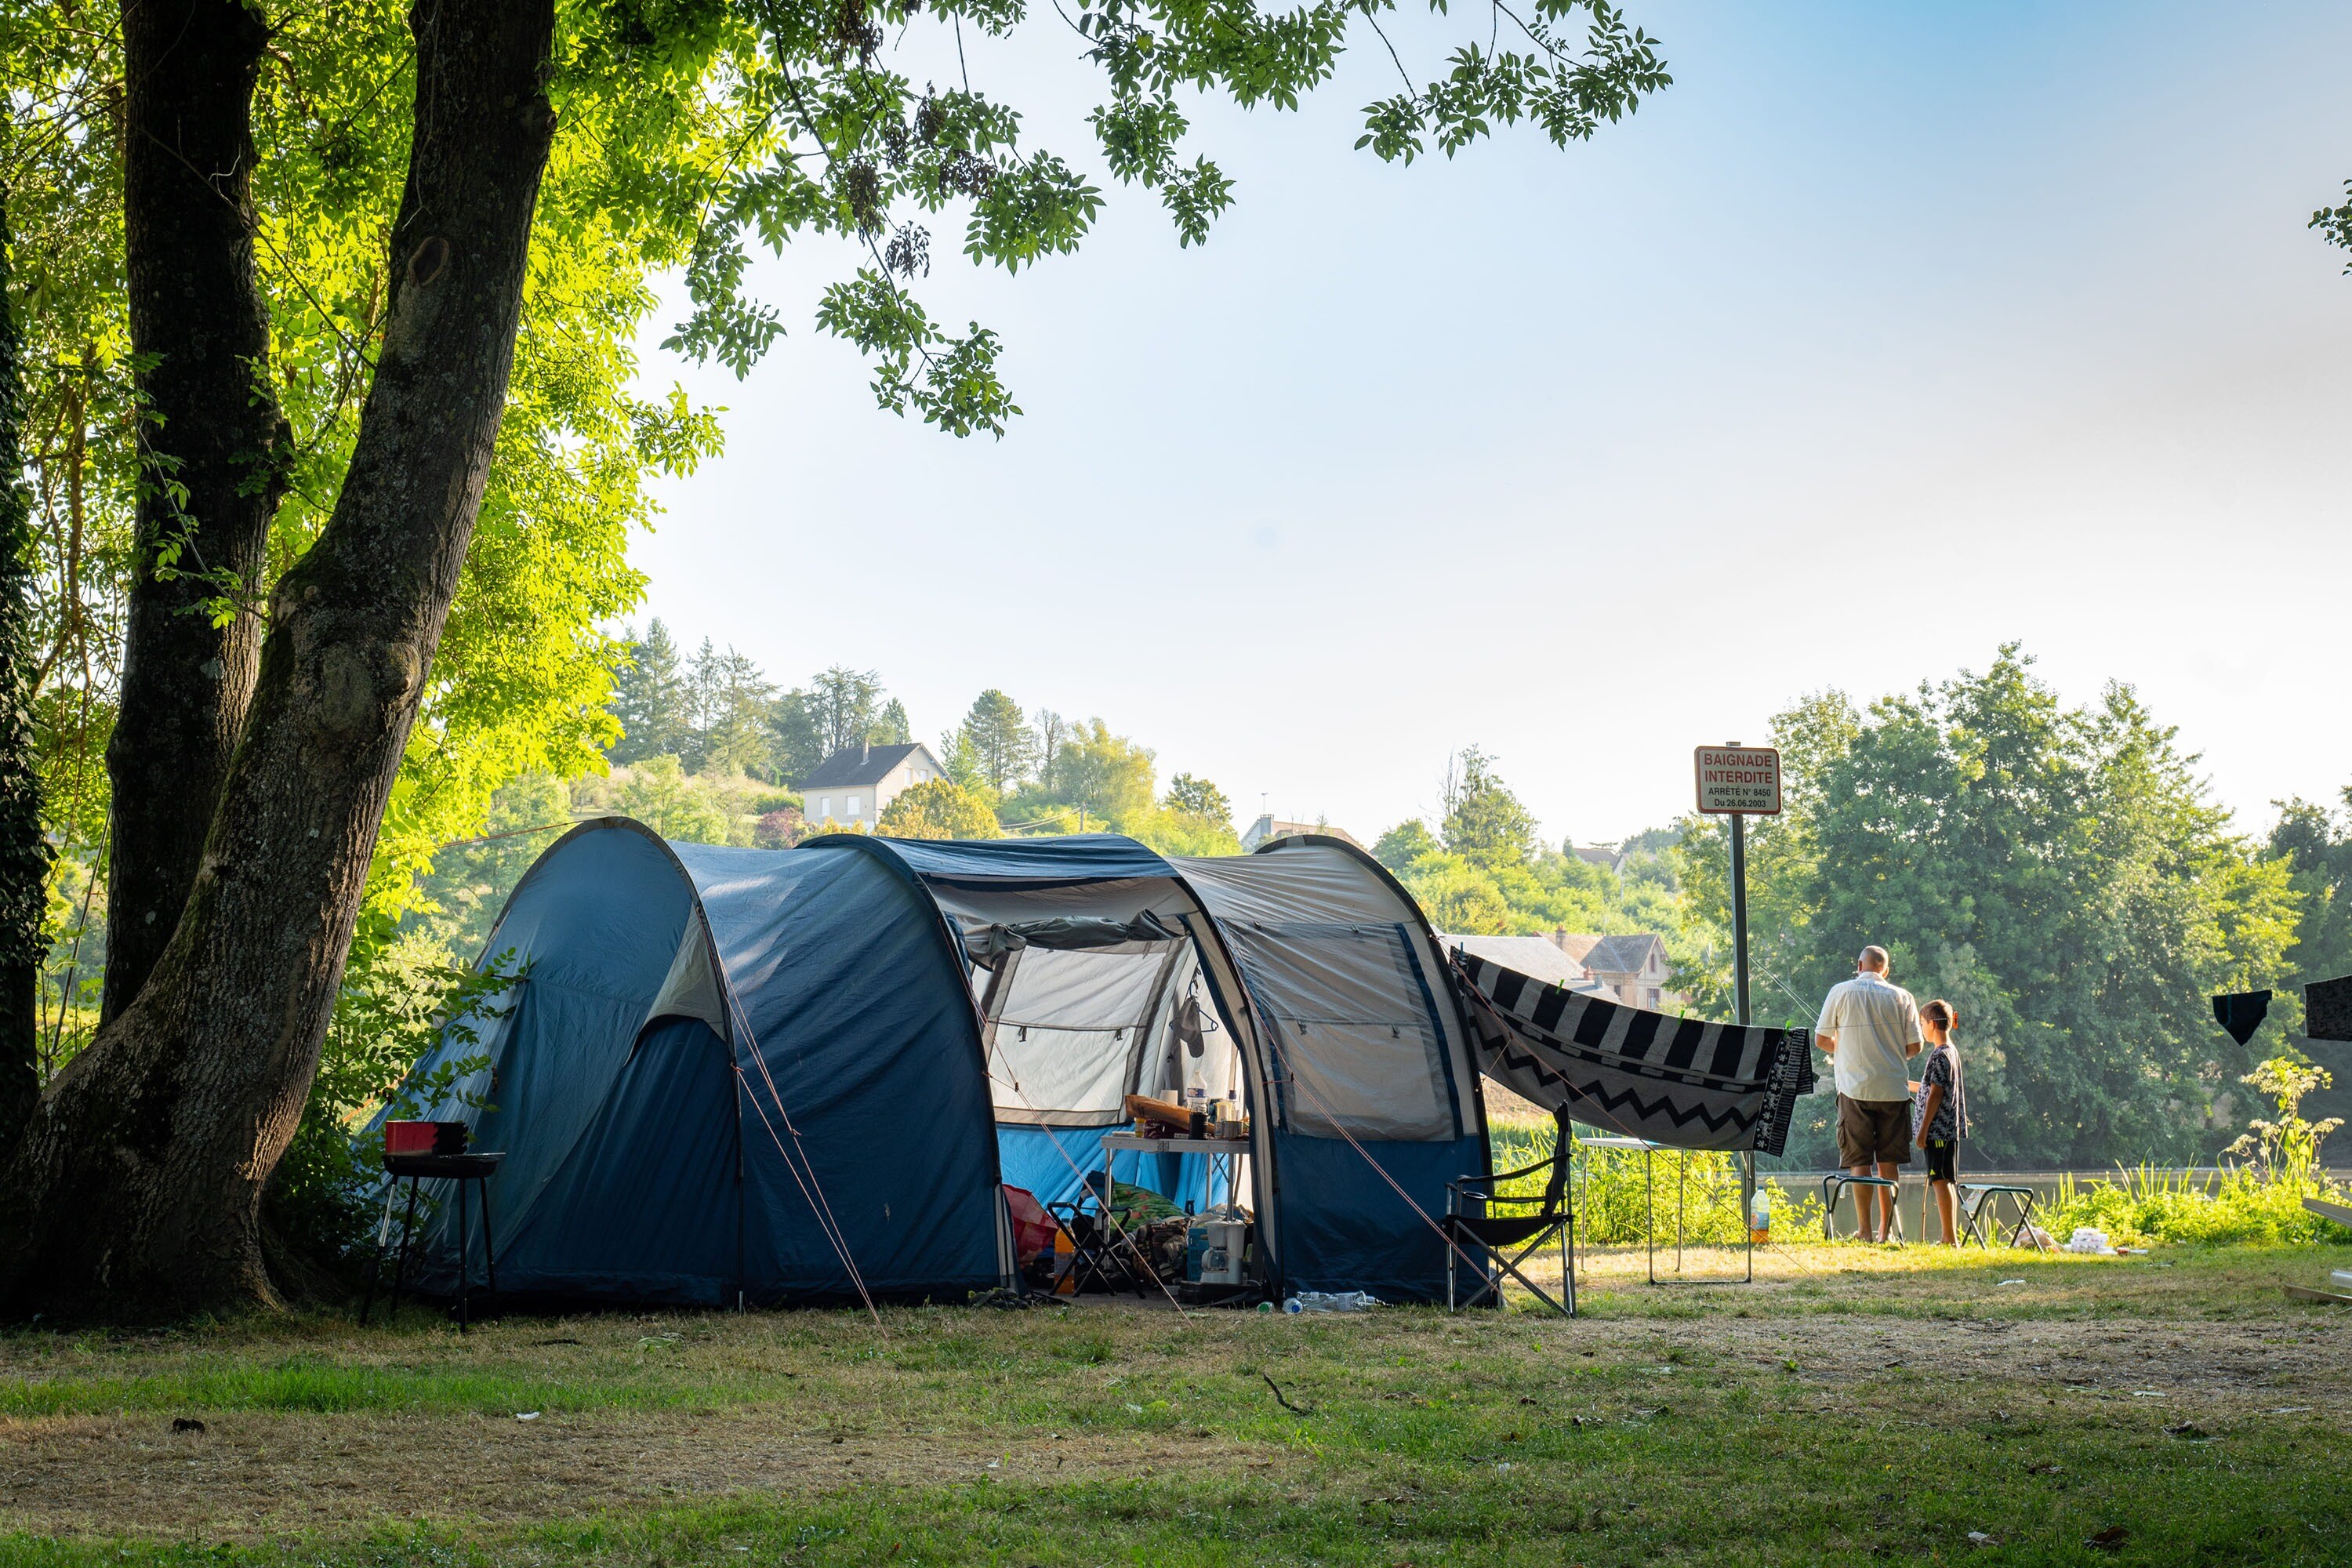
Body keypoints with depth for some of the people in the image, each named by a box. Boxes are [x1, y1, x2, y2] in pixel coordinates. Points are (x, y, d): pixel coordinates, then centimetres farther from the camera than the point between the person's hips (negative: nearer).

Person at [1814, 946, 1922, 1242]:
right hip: (1894, 1089, 2)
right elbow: (1914, 1046, 3)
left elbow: (1822, 1039, 4)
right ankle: (1887, 1230, 11)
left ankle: (1866, 1232, -4)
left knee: (1859, 1162, 1)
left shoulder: (1841, 992, 0)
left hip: (1855, 1087, -2)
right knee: (1889, 1162, 10)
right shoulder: (1901, 997, 3)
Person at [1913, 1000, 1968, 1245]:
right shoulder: (1951, 1051, 15)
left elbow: (1935, 1095, -17)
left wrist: (1923, 1130, -15)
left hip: (1939, 1130, -10)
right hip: (1949, 1129, 10)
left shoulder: (1940, 1055, -15)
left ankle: (1950, 1237, -10)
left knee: (1940, 1180, -9)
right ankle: (1951, 1235, 15)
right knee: (1942, 1181, 12)